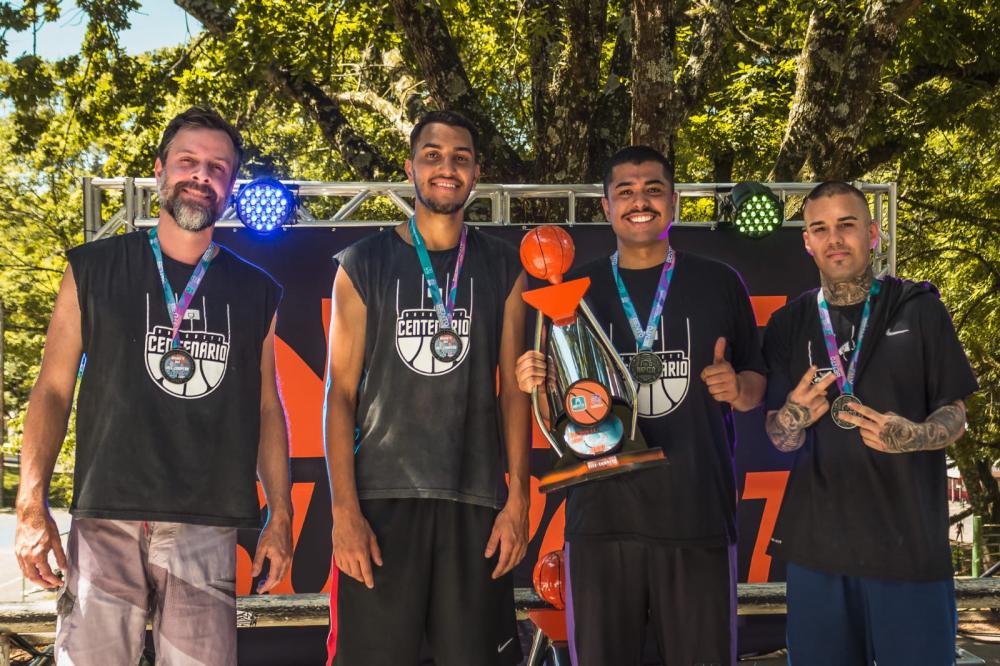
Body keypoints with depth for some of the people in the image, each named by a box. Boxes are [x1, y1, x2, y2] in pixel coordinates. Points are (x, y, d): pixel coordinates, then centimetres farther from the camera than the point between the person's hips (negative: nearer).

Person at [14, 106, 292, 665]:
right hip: (104, 521, -1)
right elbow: (53, 390, 5)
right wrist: (31, 508, -2)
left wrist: (281, 517, 8)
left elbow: (267, 408, 13)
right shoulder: (93, 270, 6)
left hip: (208, 529, 1)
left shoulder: (256, 292, 11)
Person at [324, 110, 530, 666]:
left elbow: (514, 389, 8)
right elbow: (341, 392, 2)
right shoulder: (365, 264, 5)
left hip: (476, 503, 1)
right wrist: (345, 510, -7)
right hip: (381, 496, -1)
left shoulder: (503, 268, 9)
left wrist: (518, 500, -1)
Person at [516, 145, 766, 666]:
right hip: (600, 516, 1)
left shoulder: (720, 283, 8)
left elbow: (756, 382, 12)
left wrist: (739, 390, -10)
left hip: (699, 517, 0)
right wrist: (537, 384, -7)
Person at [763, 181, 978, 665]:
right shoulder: (788, 325, 5)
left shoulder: (919, 309, 0)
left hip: (910, 540, -1)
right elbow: (778, 439, 6)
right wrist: (794, 416, -18)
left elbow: (955, 415, 3)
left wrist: (913, 436, -19)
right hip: (817, 542, 2)